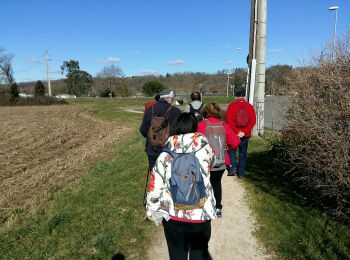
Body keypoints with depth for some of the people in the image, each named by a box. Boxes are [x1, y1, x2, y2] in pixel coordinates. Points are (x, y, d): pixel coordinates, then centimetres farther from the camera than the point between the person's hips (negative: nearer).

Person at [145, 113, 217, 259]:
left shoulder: (166, 153, -8)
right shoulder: (204, 148, -8)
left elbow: (154, 184, -6)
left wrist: (152, 210, 8)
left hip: (173, 216, 0)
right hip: (200, 215, 0)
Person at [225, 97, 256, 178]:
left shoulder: (231, 105, 3)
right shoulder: (250, 106, 8)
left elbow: (229, 120, -8)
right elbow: (253, 121, -2)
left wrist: (236, 132, -10)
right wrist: (245, 132, -8)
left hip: (233, 133, -2)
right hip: (245, 134, 2)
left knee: (232, 150, 13)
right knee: (243, 153, 9)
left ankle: (233, 167, -3)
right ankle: (241, 173, 12)